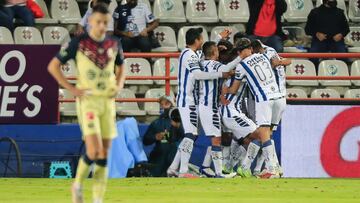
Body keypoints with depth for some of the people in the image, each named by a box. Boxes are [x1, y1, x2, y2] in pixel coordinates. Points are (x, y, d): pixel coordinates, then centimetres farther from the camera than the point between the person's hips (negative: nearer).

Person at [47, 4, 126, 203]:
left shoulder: (113, 44, 6)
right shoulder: (79, 43, -7)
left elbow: (120, 69, 25)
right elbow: (53, 66, -2)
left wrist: (119, 85, 5)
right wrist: (72, 89, -8)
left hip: (108, 101, 5)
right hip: (87, 101, -5)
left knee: (105, 153, 4)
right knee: (94, 151, -17)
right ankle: (78, 184, 9)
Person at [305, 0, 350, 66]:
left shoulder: (339, 12, 18)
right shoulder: (315, 12, 13)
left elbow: (346, 28, 20)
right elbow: (308, 28, 12)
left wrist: (341, 35, -2)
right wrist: (316, 34, -9)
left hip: (336, 40, 1)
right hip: (319, 41, -1)